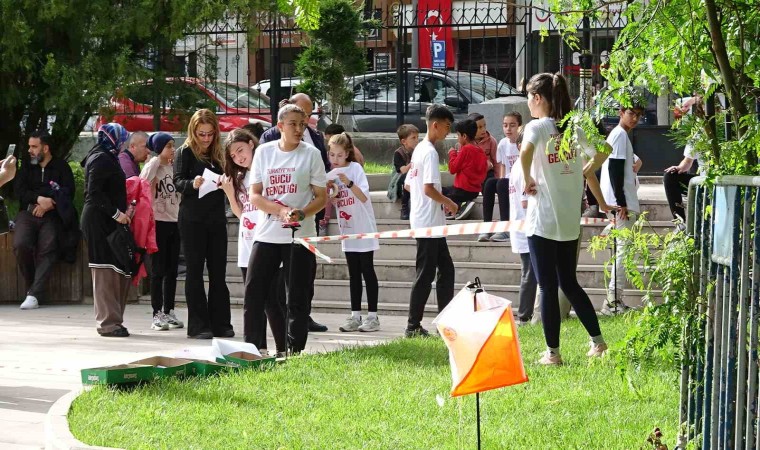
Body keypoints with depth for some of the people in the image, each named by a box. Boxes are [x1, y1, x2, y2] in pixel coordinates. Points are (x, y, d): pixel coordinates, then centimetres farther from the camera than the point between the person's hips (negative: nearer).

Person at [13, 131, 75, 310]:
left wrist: (47, 205, -12)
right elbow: (19, 190, 5)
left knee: (47, 250, -24)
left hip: (50, 215, -2)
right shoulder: (26, 165, 17)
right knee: (21, 245, -25)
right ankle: (31, 285, -6)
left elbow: (68, 193, 0)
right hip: (28, 213, 2)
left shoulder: (61, 167, 9)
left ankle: (34, 294, -30)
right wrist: (39, 199, -13)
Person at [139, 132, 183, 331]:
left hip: (174, 221, 6)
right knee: (158, 270, -2)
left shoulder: (174, 167, 10)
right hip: (158, 222, -6)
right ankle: (157, 314, 1)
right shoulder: (152, 166, -6)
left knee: (172, 270, 8)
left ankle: (169, 312, 15)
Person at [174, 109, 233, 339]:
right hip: (192, 220, -5)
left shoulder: (218, 154, 13)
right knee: (195, 271, 0)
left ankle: (220, 323, 10)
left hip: (216, 219, 5)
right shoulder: (185, 152, -1)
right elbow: (178, 181, -11)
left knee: (218, 272, 5)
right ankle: (198, 326, 1)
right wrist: (193, 184, -31)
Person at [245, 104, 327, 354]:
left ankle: (295, 351, 7)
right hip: (266, 235, 2)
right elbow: (254, 195, 3)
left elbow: (322, 197, 1)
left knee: (298, 298, 0)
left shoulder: (311, 154, 0)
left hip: (300, 237, -2)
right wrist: (280, 210, -15)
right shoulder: (264, 151, 5)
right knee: (254, 292, 1)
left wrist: (301, 214, -18)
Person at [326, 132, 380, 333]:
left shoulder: (355, 168, -10)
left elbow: (364, 196, -18)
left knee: (367, 270, -3)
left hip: (363, 230, -6)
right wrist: (329, 190, -10)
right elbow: (332, 203, 10)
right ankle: (355, 316, 10)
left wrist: (348, 183, -32)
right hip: (347, 229, 6)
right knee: (354, 273, 8)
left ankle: (372, 316, -1)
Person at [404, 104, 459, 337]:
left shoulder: (419, 149, 14)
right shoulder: (430, 152, -16)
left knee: (445, 269, 13)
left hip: (426, 222, 10)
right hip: (429, 222, -10)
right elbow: (429, 188, -24)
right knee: (425, 274, -5)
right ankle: (413, 325, -1)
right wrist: (449, 203, -9)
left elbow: (408, 184, 19)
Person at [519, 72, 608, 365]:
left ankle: (553, 352, 5)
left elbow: (526, 152, -33)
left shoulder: (537, 126, -12)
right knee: (569, 283, 18)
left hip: (542, 220, -6)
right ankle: (598, 341, 17)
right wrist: (587, 172, 22)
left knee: (548, 287, 1)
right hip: (570, 220, 6)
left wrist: (527, 180, -18)